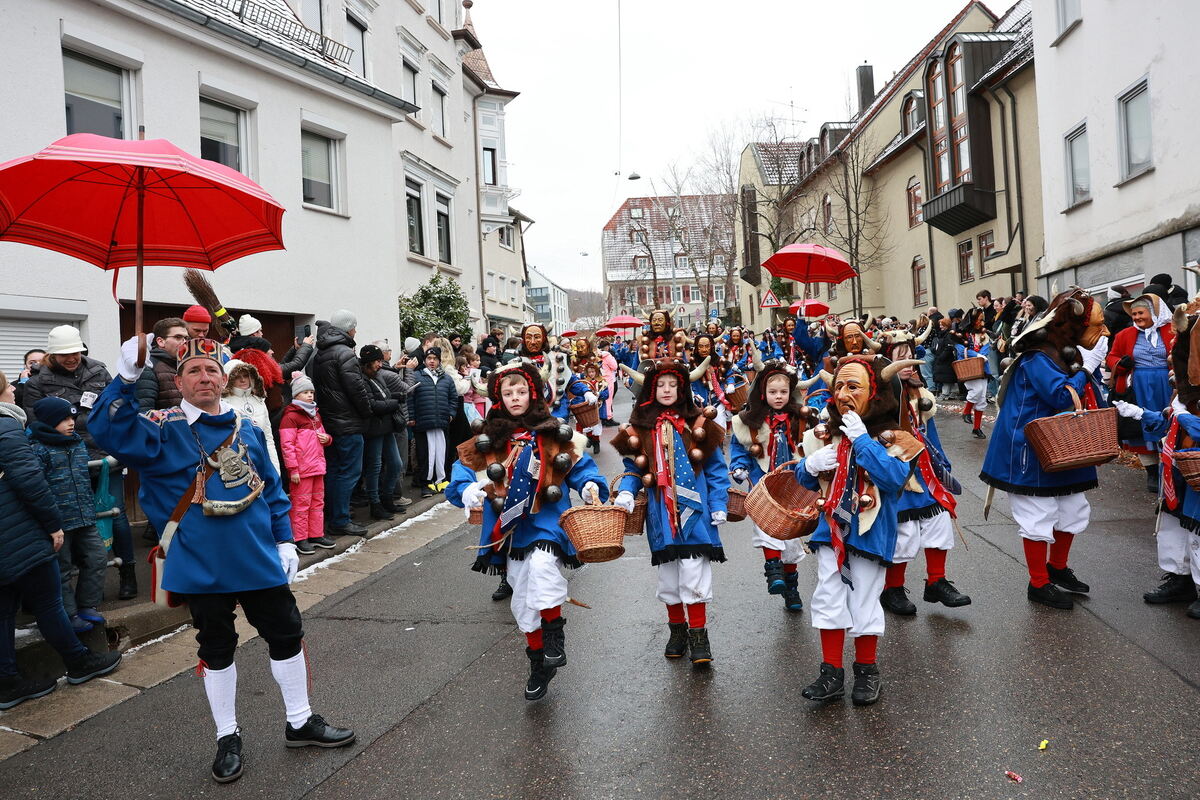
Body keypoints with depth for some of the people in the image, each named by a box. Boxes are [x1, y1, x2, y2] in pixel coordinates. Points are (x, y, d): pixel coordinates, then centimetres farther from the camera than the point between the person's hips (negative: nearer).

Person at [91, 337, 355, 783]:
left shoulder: (246, 429, 5)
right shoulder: (163, 430, -6)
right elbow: (109, 431, -25)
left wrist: (284, 540, 7)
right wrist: (126, 378, -36)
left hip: (258, 559, 3)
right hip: (200, 566, -3)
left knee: (286, 635, 11)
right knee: (216, 648, 12)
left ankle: (300, 722, 29)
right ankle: (227, 738, 30)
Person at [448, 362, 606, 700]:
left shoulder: (555, 435, 1)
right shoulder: (488, 440, 4)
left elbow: (581, 467, 3)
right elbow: (462, 472, -1)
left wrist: (591, 486, -17)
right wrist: (468, 490, -23)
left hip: (547, 520, -3)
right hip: (510, 529, 3)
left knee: (542, 564, -33)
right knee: (523, 601, 12)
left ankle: (554, 634, -9)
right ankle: (538, 663, 33)